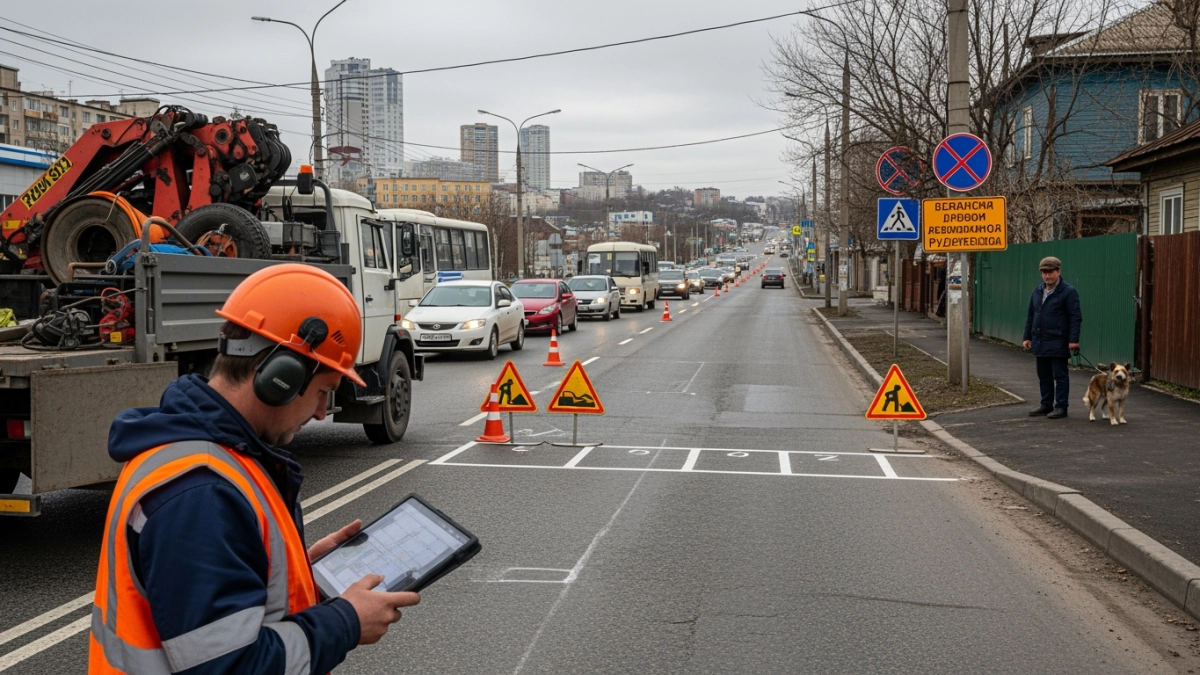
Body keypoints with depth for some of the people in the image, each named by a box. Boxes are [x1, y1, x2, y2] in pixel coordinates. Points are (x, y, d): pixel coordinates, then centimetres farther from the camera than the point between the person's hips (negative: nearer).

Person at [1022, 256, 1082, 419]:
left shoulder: (1068, 292, -8)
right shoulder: (1038, 291, 13)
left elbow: (1075, 317, -12)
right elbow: (1030, 315, 19)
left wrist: (1073, 340, -17)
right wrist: (1027, 336, 15)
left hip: (1058, 343, -7)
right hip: (1040, 343, 7)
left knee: (1059, 376, -1)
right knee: (1043, 375, 13)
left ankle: (1061, 407, 5)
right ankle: (1046, 405, 22)